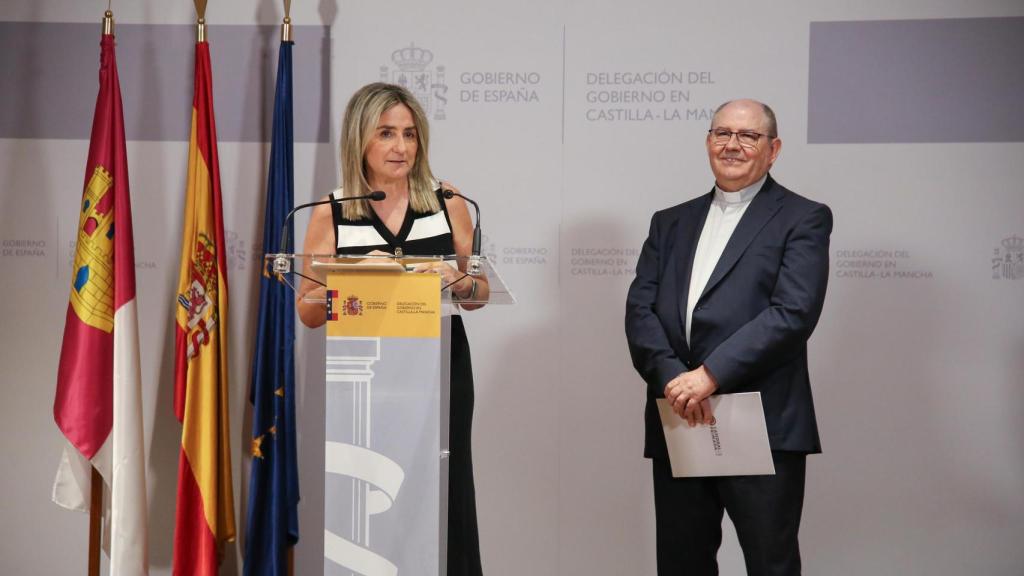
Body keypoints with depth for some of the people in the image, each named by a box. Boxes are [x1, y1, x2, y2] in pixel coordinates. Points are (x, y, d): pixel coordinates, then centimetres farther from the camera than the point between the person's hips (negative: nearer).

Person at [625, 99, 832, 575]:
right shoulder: (670, 223, 17)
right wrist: (671, 376, -12)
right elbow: (639, 310, 6)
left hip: (763, 429, -4)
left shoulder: (802, 219, 2)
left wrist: (711, 374, -18)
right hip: (677, 427, 5)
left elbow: (794, 312, -12)